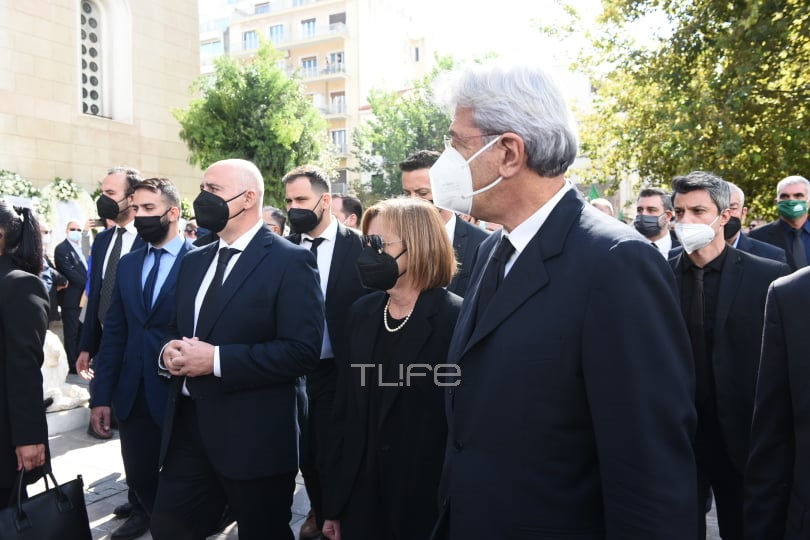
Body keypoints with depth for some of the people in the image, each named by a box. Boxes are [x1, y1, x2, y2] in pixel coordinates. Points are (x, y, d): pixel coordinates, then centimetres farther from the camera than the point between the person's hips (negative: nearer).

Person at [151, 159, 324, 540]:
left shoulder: (290, 261, -12)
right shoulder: (194, 261, 12)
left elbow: (302, 351, -20)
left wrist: (217, 359, -23)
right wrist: (168, 352, -5)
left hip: (253, 438, -6)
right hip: (186, 428, 6)